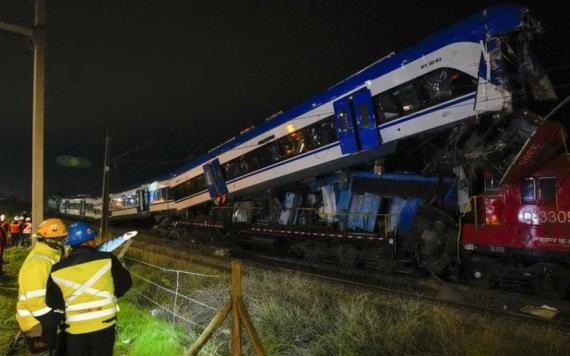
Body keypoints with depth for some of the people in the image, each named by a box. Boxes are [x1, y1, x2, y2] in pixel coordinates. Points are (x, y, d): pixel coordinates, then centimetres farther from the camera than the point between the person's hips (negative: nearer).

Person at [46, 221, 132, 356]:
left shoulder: (57, 269, -3)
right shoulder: (107, 259, -10)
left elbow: (53, 302, 6)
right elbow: (125, 283, 2)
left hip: (75, 327, 2)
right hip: (104, 323, -2)